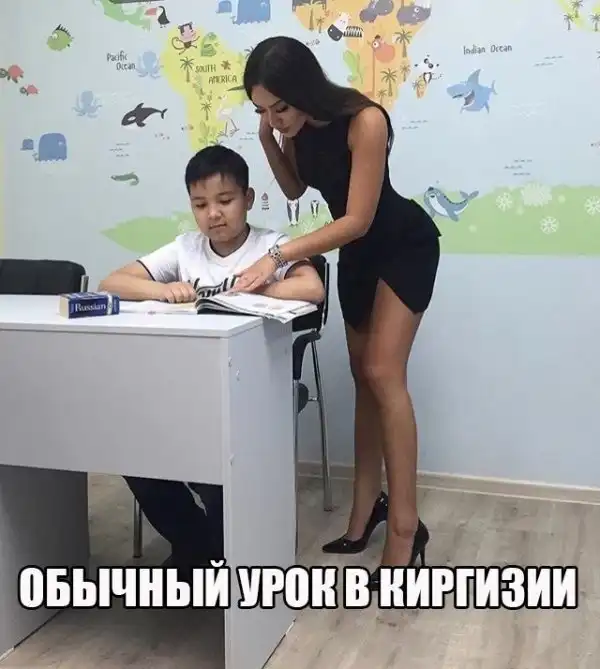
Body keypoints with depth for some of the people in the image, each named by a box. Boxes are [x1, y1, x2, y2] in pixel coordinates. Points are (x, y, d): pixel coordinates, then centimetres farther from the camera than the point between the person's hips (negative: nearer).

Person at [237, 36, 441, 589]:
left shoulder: (365, 121, -31)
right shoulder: (295, 126, -11)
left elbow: (358, 219, -31)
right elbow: (295, 191, 4)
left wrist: (278, 256, -36)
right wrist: (268, 143, -13)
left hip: (405, 245, -7)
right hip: (357, 250, 7)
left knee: (384, 374, -17)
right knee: (364, 378, 8)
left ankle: (405, 526, -11)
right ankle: (368, 506, 17)